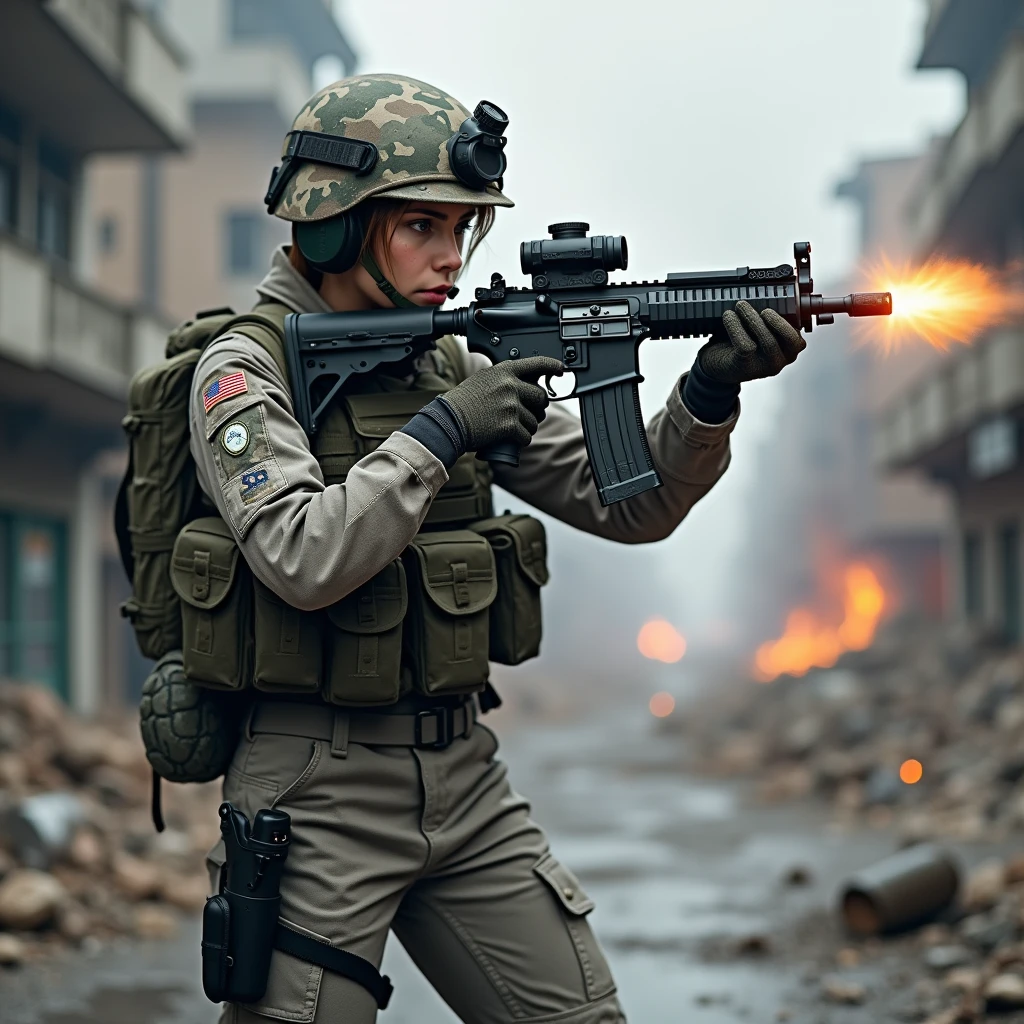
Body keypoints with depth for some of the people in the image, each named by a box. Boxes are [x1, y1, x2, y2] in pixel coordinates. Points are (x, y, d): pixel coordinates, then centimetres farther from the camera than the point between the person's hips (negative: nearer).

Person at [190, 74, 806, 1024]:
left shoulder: (459, 368, 8)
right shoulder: (245, 369, -8)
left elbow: (630, 503, 4)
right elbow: (304, 561, -24)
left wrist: (710, 392, -12)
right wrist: (440, 431, -20)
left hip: (466, 778, 6)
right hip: (319, 792, -6)